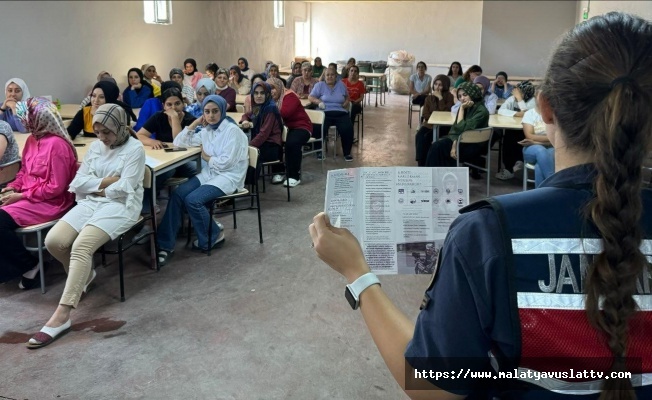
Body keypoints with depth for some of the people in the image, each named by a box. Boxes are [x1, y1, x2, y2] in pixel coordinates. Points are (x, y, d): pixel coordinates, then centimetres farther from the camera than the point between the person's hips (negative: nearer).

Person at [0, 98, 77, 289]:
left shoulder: (57, 144, -19)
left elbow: (56, 188, -20)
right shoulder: (32, 139, 9)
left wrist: (21, 196, -17)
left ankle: (31, 266, -6)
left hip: (51, 203, -9)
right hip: (29, 197, 9)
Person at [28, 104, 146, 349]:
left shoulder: (134, 149, -4)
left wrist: (96, 187, 0)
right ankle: (84, 274, 15)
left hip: (120, 207, -7)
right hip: (89, 203, 7)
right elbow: (77, 183, 8)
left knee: (81, 246, -30)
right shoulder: (95, 147, 15)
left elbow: (124, 189, -13)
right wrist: (106, 182, -7)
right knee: (53, 241, -17)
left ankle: (61, 316, -32)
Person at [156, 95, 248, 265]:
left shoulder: (232, 131, -12)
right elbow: (179, 142, 12)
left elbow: (226, 163, -19)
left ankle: (213, 236, 0)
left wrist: (206, 157, -2)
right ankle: (166, 244, -15)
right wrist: (195, 123, 4)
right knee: (177, 194, -17)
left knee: (192, 200, -26)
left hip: (228, 177, -7)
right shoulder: (206, 130, 10)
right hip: (209, 174, 7)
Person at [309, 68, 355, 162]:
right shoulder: (319, 85, 10)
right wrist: (318, 101, -13)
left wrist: (346, 102, 8)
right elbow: (310, 97, 7)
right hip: (325, 113, -2)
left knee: (348, 129, -26)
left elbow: (347, 97, 31)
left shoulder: (341, 85, 17)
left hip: (341, 113, 2)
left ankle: (347, 153, -10)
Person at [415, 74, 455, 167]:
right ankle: (421, 164, -29)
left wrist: (440, 98, -14)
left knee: (427, 137, -30)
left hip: (443, 125, -4)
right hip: (429, 123, 4)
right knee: (419, 136, -27)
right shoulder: (429, 98, 15)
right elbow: (425, 114, 8)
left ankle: (425, 163, -22)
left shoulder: (450, 97, 1)